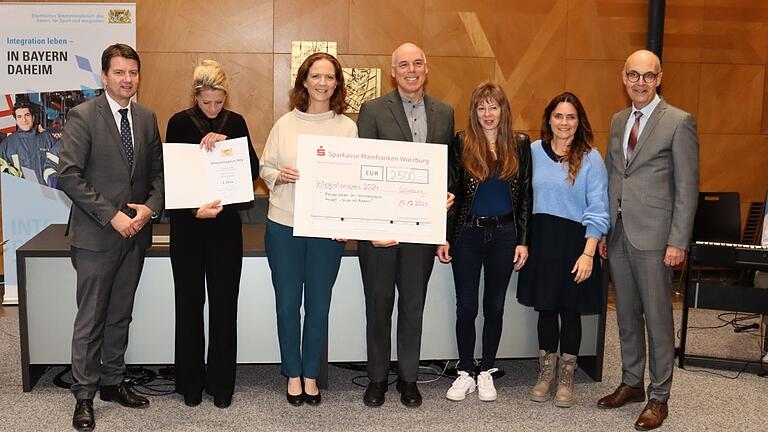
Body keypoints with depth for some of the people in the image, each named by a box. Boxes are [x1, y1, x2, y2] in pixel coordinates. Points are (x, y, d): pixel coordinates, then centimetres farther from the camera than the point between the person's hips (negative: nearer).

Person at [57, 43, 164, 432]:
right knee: (90, 320, 3)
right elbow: (69, 176, -14)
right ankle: (84, 395, 15)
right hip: (96, 236, -5)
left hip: (135, 235, 5)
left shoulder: (146, 118, 9)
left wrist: (149, 207, -8)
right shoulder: (83, 116, -8)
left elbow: (157, 171, 11)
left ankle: (113, 382, 29)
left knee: (120, 316, 15)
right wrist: (112, 216, -17)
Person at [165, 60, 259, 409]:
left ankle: (221, 383, 17)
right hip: (187, 224, -1)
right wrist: (194, 209, -20)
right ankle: (191, 382, 20)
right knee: (189, 302, 7)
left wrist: (227, 142, -18)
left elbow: (253, 171, -4)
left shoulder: (235, 123, 3)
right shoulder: (179, 123, -2)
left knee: (224, 304, 5)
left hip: (226, 224, 1)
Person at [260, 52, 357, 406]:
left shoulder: (347, 127, 2)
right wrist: (279, 175, -14)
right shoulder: (285, 124, 3)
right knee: (288, 303, 8)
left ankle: (311, 375, 24)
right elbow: (264, 167, 8)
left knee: (318, 305, 8)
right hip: (284, 225, 1)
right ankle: (293, 374, 25)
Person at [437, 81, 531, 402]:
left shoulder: (520, 144, 3)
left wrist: (523, 240, 0)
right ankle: (465, 373, 18)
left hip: (504, 234, 1)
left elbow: (525, 195, 5)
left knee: (495, 305, 10)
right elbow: (450, 191, 0)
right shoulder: (461, 143, -2)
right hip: (467, 234, -1)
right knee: (466, 306, 4)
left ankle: (486, 372, 23)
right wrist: (444, 237, -5)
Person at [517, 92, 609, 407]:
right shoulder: (534, 151, 2)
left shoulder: (590, 159, -5)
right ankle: (545, 373, 26)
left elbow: (597, 212, -7)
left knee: (570, 310, 7)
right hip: (541, 239, 2)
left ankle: (566, 378, 22)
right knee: (545, 307, 9)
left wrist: (588, 254, -13)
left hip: (575, 240, -2)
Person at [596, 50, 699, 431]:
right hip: (618, 233, 6)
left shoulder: (679, 122, -6)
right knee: (626, 315, 14)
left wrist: (678, 242, -13)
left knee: (657, 318, 2)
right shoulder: (617, 121, 13)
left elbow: (687, 188, -8)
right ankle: (631, 383, 28)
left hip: (653, 236, -6)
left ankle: (658, 398, 14)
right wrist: (603, 230, 11)